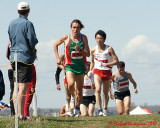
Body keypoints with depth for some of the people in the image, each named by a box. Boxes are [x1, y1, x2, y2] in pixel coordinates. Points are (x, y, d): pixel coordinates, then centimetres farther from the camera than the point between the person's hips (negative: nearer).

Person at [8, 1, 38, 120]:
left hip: (14, 57, 7)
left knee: (16, 87, 11)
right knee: (23, 87, -7)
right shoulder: (27, 23, -10)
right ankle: (21, 114, -10)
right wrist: (32, 47, 7)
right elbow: (33, 41, -12)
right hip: (25, 57, -7)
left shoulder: (11, 24, 10)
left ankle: (17, 113, 13)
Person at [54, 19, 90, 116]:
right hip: (70, 65, -2)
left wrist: (80, 50, -17)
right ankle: (73, 97, 3)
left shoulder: (84, 38, 1)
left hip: (81, 66, 2)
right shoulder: (66, 38, -3)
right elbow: (56, 45, 15)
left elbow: (88, 54, 2)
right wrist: (58, 58, 8)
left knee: (79, 89, 5)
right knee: (71, 84, -27)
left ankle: (77, 108, 23)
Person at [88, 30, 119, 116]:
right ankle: (100, 110, -27)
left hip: (107, 72, 0)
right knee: (98, 90, -21)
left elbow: (116, 61, -7)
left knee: (105, 93, 11)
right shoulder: (93, 50, 2)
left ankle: (105, 109, 37)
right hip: (97, 71, 0)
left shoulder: (109, 49, -6)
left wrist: (105, 64, -17)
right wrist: (90, 71, 3)